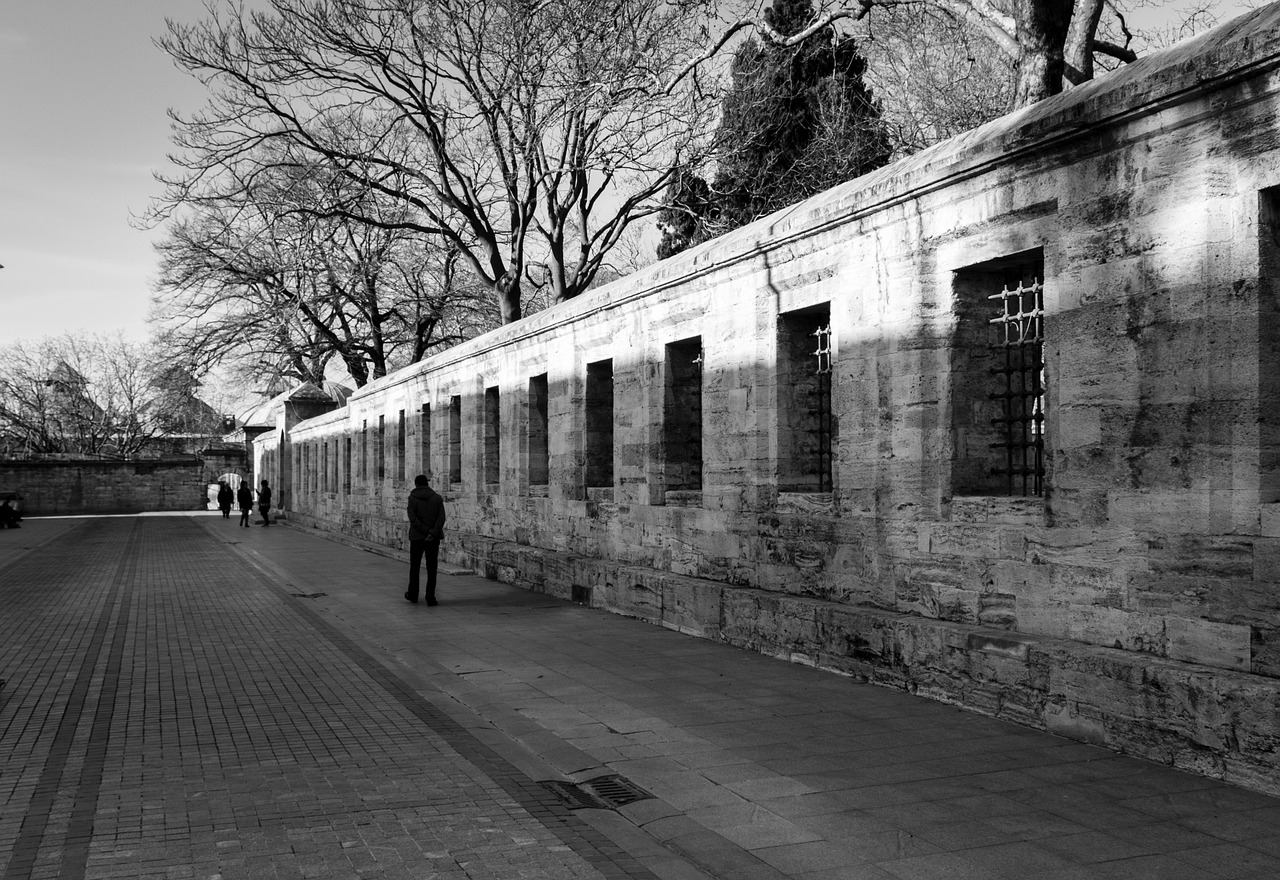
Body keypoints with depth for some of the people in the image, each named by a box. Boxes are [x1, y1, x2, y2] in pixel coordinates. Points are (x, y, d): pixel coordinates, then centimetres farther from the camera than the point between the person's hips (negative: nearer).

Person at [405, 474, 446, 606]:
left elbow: (413, 519, -13)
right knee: (431, 569, 3)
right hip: (434, 539, 1)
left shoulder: (412, 498, -3)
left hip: (417, 537, -1)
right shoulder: (437, 498, 4)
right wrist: (433, 533, -17)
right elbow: (441, 518, -8)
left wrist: (427, 531, -14)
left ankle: (413, 595, 25)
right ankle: (430, 598, -1)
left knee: (414, 567, 15)